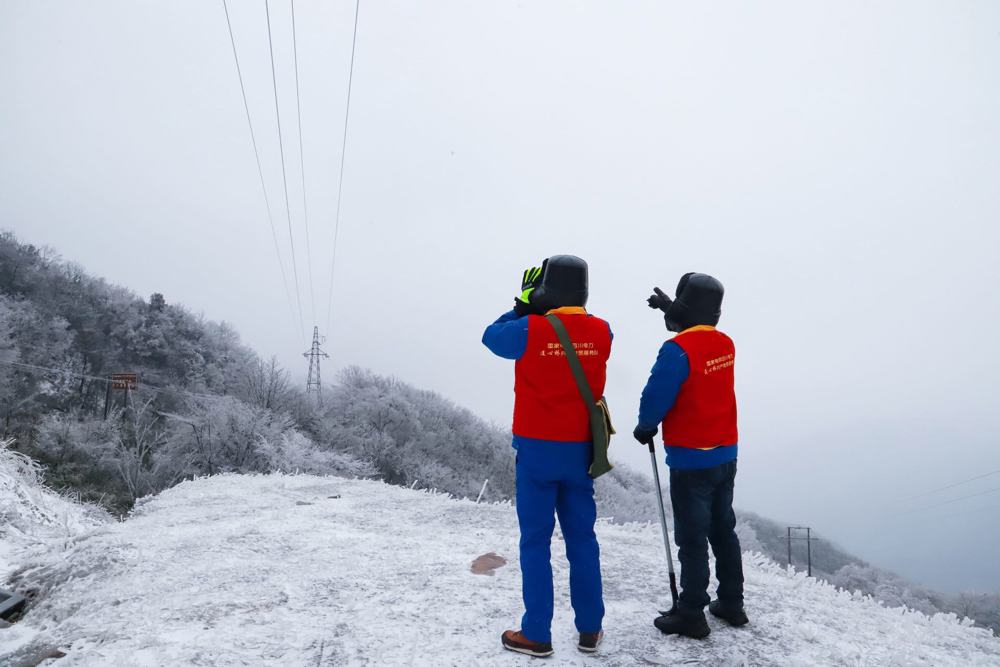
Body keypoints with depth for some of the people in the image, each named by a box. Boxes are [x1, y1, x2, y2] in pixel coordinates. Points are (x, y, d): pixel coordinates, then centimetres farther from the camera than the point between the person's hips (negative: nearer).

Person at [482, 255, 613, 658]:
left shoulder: (530, 330, -14)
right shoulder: (602, 332, -3)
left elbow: (491, 336, 4)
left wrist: (523, 306, 13)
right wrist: (537, 311, 11)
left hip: (537, 449, -3)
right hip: (580, 451, 4)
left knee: (535, 541, 5)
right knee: (582, 539, 13)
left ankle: (536, 635, 10)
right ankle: (590, 630, 21)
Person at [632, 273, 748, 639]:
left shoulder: (678, 349, -21)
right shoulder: (726, 344, 2)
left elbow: (656, 396, -18)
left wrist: (645, 427, 0)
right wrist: (671, 309, 31)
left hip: (691, 461, -7)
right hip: (725, 456, 7)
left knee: (692, 539, 2)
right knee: (723, 530, 18)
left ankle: (691, 614, 11)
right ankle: (731, 603, 29)